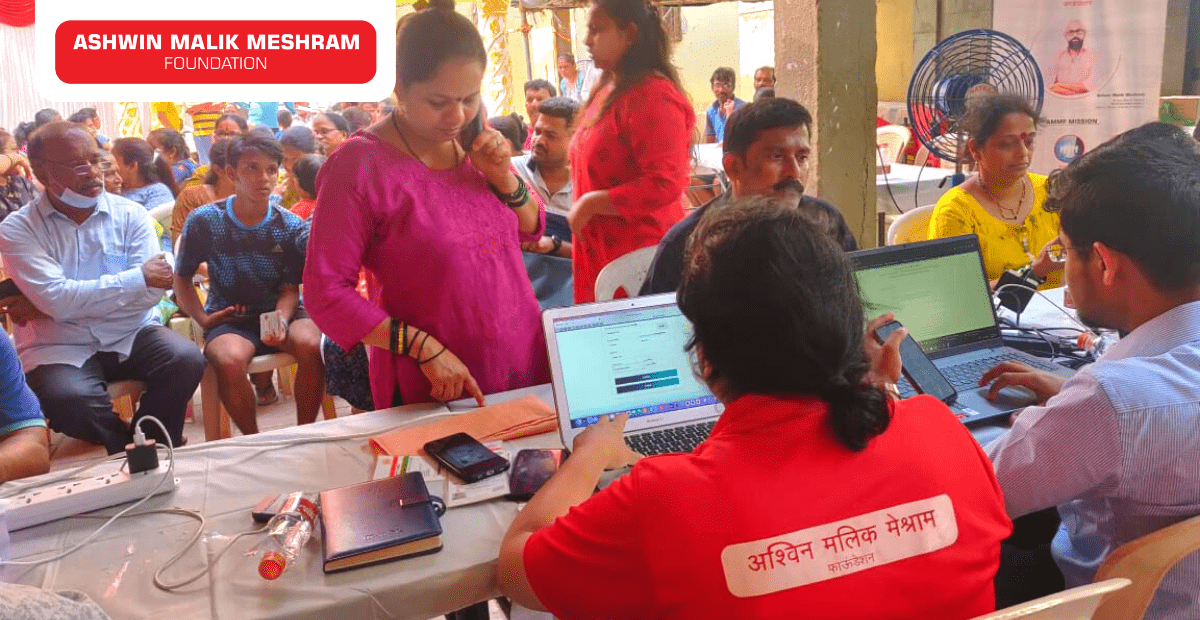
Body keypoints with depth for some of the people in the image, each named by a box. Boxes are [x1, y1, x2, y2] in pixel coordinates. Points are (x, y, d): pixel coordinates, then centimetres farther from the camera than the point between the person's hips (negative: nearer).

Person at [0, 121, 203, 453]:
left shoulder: (131, 214, 1)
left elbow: (153, 291, -11)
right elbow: (56, 300, -18)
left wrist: (56, 305, -15)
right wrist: (139, 277, -15)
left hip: (130, 336, 2)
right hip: (60, 348, -2)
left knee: (186, 360, -25)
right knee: (69, 399, -32)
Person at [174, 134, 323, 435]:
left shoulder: (291, 227, -3)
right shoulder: (205, 221, -5)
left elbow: (289, 289, -1)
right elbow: (182, 277, 6)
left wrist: (281, 320, -22)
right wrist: (203, 320, -7)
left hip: (280, 311, 1)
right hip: (229, 319, -1)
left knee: (312, 346, -32)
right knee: (229, 360, -35)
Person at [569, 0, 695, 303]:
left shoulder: (653, 97, -17)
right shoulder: (607, 90, 12)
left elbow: (666, 184, -26)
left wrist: (590, 204, -19)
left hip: (638, 254, -9)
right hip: (600, 250, 9)